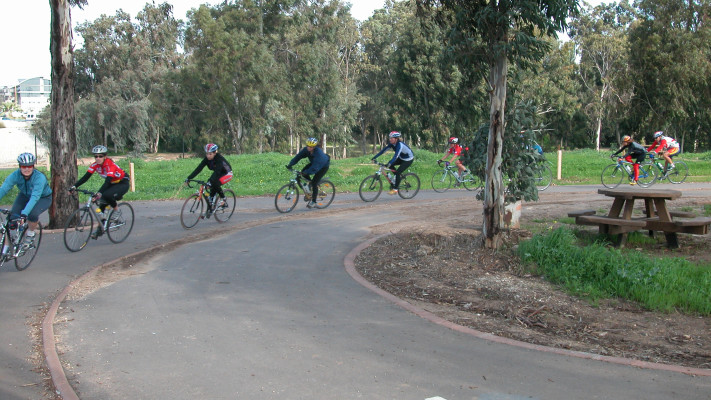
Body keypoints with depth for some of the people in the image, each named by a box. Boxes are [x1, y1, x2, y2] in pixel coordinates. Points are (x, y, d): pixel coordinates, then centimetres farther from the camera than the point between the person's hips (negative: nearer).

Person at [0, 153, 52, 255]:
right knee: (12, 216, -15)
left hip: (43, 198, -4)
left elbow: (35, 197, -46)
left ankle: (30, 233, 0)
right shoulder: (15, 175, -25)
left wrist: (24, 213, -58)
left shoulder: (39, 177, -35)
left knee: (32, 214, -33)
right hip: (24, 196, 4)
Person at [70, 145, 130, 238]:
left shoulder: (110, 165, -29)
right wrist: (74, 186, -24)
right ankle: (101, 228, 1)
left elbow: (108, 181, -39)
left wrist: (99, 193, -52)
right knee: (102, 202, -8)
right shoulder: (95, 165, -10)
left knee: (106, 195, -32)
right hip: (112, 184, 7)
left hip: (123, 183, -7)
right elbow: (85, 177, -12)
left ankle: (116, 209, -4)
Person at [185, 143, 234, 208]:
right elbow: (198, 169, -20)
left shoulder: (219, 158, -31)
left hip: (227, 173, -7)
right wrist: (189, 178, -29)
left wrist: (210, 181, -57)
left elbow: (217, 171, -43)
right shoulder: (206, 159, -15)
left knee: (215, 183, -29)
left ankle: (223, 200, -9)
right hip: (218, 174, 7)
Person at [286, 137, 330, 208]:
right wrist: (290, 164, -35)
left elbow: (315, 166, -45)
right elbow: (298, 156, -22)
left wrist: (306, 172, -54)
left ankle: (313, 201, -1)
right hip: (314, 163, 7)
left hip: (324, 166, -7)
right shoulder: (306, 149, -20)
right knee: (303, 172, -15)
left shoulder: (318, 152, -38)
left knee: (314, 182, -16)